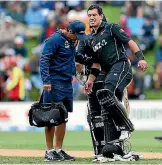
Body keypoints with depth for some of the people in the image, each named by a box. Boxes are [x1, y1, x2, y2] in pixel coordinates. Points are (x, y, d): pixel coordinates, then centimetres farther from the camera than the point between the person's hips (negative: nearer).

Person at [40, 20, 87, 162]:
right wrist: (46, 81, -23)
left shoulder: (72, 41, 14)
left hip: (67, 83, 8)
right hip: (54, 84, -8)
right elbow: (44, 60, -17)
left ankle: (59, 150, 13)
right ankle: (50, 151, -4)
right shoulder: (55, 40, -12)